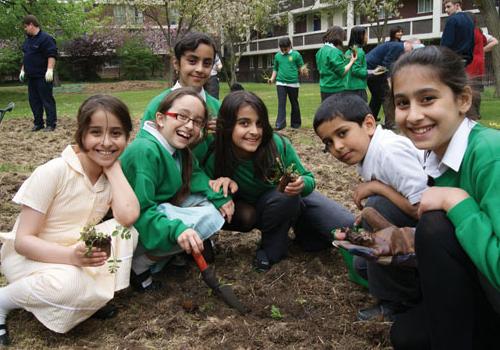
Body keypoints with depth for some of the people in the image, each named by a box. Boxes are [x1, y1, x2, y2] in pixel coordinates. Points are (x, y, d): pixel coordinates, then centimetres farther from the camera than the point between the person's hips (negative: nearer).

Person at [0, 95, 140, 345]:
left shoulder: (112, 175, -5)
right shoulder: (53, 173, -22)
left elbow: (128, 216, -26)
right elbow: (23, 241, -22)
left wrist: (113, 166, -19)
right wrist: (72, 256, -40)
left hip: (79, 251, 5)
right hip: (29, 255, -4)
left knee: (124, 231, -20)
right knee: (69, 285, -36)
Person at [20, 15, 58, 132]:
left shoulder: (45, 38, -11)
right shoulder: (28, 39, 18)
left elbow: (52, 55, -18)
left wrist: (50, 70, -26)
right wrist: (23, 70, 23)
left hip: (43, 77, -9)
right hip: (31, 77, 9)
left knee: (47, 100, -5)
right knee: (34, 100, 10)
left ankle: (51, 124, -1)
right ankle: (38, 123, 17)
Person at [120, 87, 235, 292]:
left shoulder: (178, 149, 2)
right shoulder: (145, 151, -27)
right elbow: (141, 212, -31)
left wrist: (219, 196, -16)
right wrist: (176, 229, -45)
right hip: (132, 227, -9)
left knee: (213, 203, 2)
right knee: (209, 218, -20)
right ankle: (138, 264, -11)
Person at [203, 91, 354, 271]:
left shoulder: (278, 144, -28)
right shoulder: (215, 162, -26)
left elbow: (308, 179, -14)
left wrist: (302, 184, -37)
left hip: (299, 199, 2)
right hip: (263, 213, -2)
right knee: (282, 196, -36)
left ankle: (303, 230, 14)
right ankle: (273, 248, -9)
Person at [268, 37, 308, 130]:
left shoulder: (296, 55, -3)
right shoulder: (277, 55, 7)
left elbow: (301, 67, -2)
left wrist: (304, 72, -24)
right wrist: (272, 78, 3)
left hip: (293, 83, -1)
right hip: (281, 83, 2)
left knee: (294, 104, 10)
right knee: (281, 103, -5)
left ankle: (296, 123, 22)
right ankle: (280, 123, -7)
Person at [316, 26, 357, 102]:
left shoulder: (321, 51, 10)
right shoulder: (334, 51, -15)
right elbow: (342, 72, -16)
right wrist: (352, 61, -3)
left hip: (324, 89, 8)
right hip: (336, 90, -8)